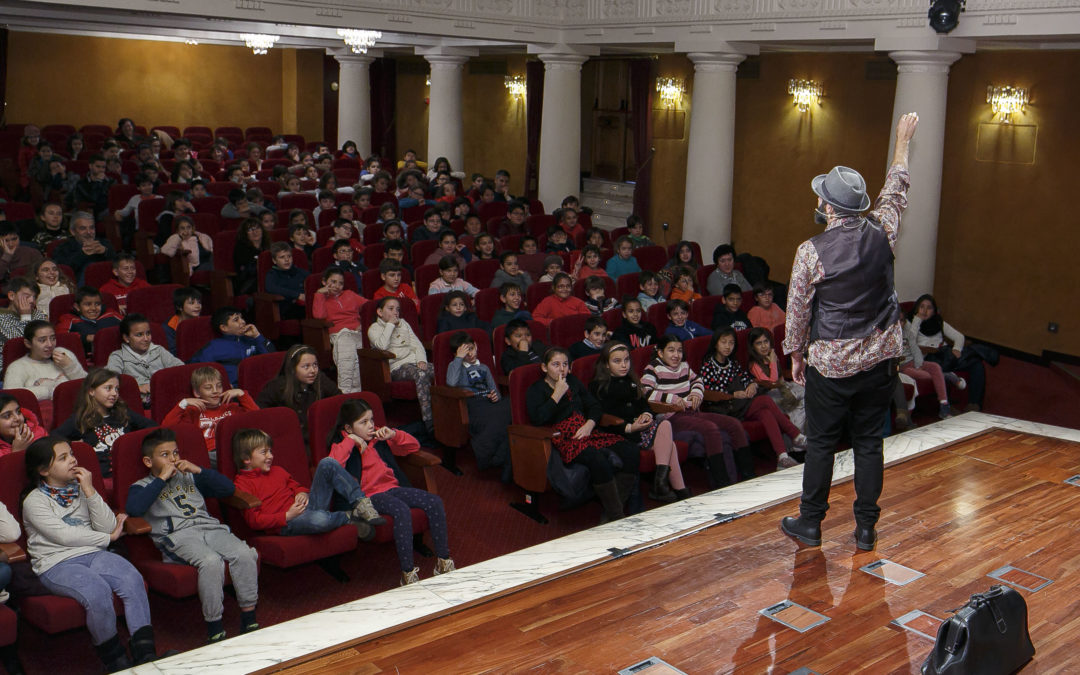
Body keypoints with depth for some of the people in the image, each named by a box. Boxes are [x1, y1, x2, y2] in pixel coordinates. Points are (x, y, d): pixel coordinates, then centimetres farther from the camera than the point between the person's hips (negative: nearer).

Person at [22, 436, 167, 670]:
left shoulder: (80, 490, 17)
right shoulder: (34, 501, 1)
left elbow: (108, 526, 6)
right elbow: (64, 535, -10)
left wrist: (90, 491, -3)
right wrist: (109, 537, -2)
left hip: (93, 554, 5)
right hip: (56, 564, -5)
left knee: (132, 579, -25)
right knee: (98, 591, -33)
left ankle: (145, 653, -29)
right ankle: (115, 660, -15)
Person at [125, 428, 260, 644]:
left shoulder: (190, 478, 31)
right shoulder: (142, 486, 17)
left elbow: (228, 488, 22)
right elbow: (133, 509, -9)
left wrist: (199, 470, 11)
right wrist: (162, 478, -4)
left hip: (209, 526, 5)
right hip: (177, 535, -5)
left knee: (245, 554, -24)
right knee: (211, 561, -35)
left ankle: (248, 620, -16)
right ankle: (214, 629, -26)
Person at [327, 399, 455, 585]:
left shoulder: (379, 439, 16)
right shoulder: (343, 445, 0)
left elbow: (413, 446, 21)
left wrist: (393, 434, 4)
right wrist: (349, 441, -20)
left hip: (391, 487, 7)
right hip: (369, 495, -7)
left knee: (435, 502, -13)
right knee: (401, 510, -36)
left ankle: (443, 562, -7)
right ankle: (408, 573, -34)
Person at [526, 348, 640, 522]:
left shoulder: (573, 382, 26)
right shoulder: (536, 390, 8)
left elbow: (595, 406, 21)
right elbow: (537, 418, -11)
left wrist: (589, 424, 0)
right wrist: (557, 394, -8)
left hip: (586, 433, 6)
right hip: (563, 439, -6)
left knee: (630, 450, -20)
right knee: (598, 459, -37)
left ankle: (613, 512, -19)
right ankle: (616, 516, -28)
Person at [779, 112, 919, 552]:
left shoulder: (812, 251, -14)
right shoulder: (880, 233, -5)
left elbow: (798, 310, -7)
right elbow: (895, 190, 15)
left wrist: (797, 356, 9)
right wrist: (902, 140, 28)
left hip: (830, 363, -3)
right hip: (880, 359, 3)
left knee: (821, 443, 8)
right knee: (869, 443, 11)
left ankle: (810, 523, 19)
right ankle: (866, 528, 18)